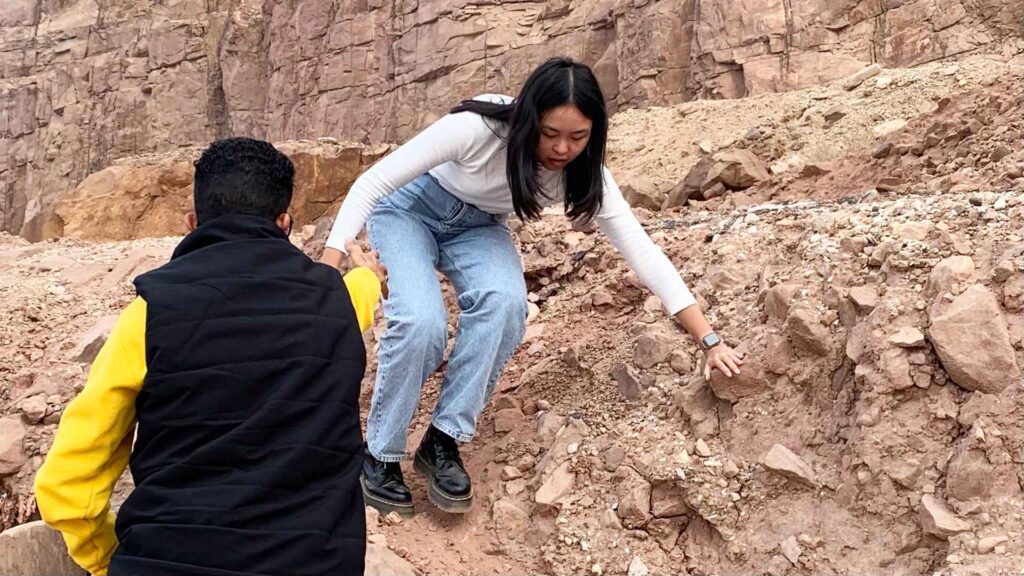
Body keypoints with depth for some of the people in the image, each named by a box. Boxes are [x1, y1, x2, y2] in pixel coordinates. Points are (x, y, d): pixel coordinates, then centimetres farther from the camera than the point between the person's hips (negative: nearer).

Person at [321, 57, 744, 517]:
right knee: (421, 322, -29)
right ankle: (379, 456, -6)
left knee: (504, 300, -30)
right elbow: (373, 182, -27)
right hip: (409, 209, -3)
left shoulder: (583, 172, -22)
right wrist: (329, 266, -35)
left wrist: (709, 340, -25)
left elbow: (641, 250, -21)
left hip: (478, 227, 3)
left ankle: (443, 441, -15)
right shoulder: (476, 129, -34)